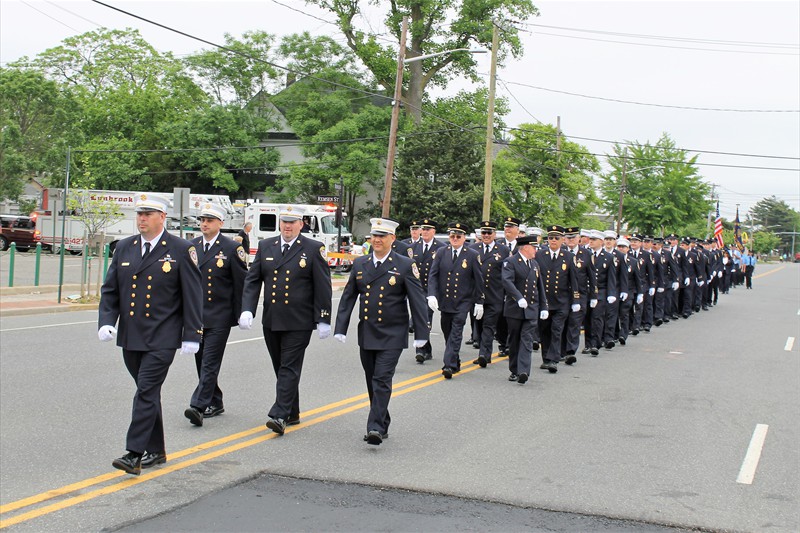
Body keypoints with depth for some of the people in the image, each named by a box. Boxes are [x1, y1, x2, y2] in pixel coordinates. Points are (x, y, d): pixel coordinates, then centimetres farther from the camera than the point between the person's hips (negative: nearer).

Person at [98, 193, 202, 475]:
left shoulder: (181, 250, -4)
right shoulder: (124, 248, 10)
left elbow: (193, 295, -5)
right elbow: (110, 290, 12)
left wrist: (191, 335, -8)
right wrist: (106, 322, -4)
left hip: (162, 338, -5)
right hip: (130, 336, 6)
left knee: (146, 392, -11)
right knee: (147, 392, 13)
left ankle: (134, 454, -9)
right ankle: (155, 450, 24)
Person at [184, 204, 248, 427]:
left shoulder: (232, 248, -4)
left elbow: (241, 283, -3)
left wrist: (241, 314, -5)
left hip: (219, 317, -6)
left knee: (210, 362, -10)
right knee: (201, 361, 11)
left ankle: (198, 406, -14)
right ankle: (215, 403, 24)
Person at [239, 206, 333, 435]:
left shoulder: (314, 249, -2)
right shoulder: (265, 246, 9)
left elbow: (323, 287, -4)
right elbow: (252, 280, 8)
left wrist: (323, 319, -8)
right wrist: (247, 310, -5)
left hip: (298, 322, -5)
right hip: (271, 321, 5)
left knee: (289, 369, -7)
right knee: (281, 368, 12)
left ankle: (280, 415, -9)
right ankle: (292, 413, 24)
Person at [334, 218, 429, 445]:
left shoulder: (405, 265, -5)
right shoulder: (359, 264, 7)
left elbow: (417, 301, -6)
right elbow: (348, 298, 9)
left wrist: (421, 334, -9)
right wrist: (340, 329, 2)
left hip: (392, 335, -5)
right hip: (366, 334, 5)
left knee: (382, 380, -12)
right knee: (372, 382, 12)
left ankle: (376, 428, -12)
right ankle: (383, 425, 25)